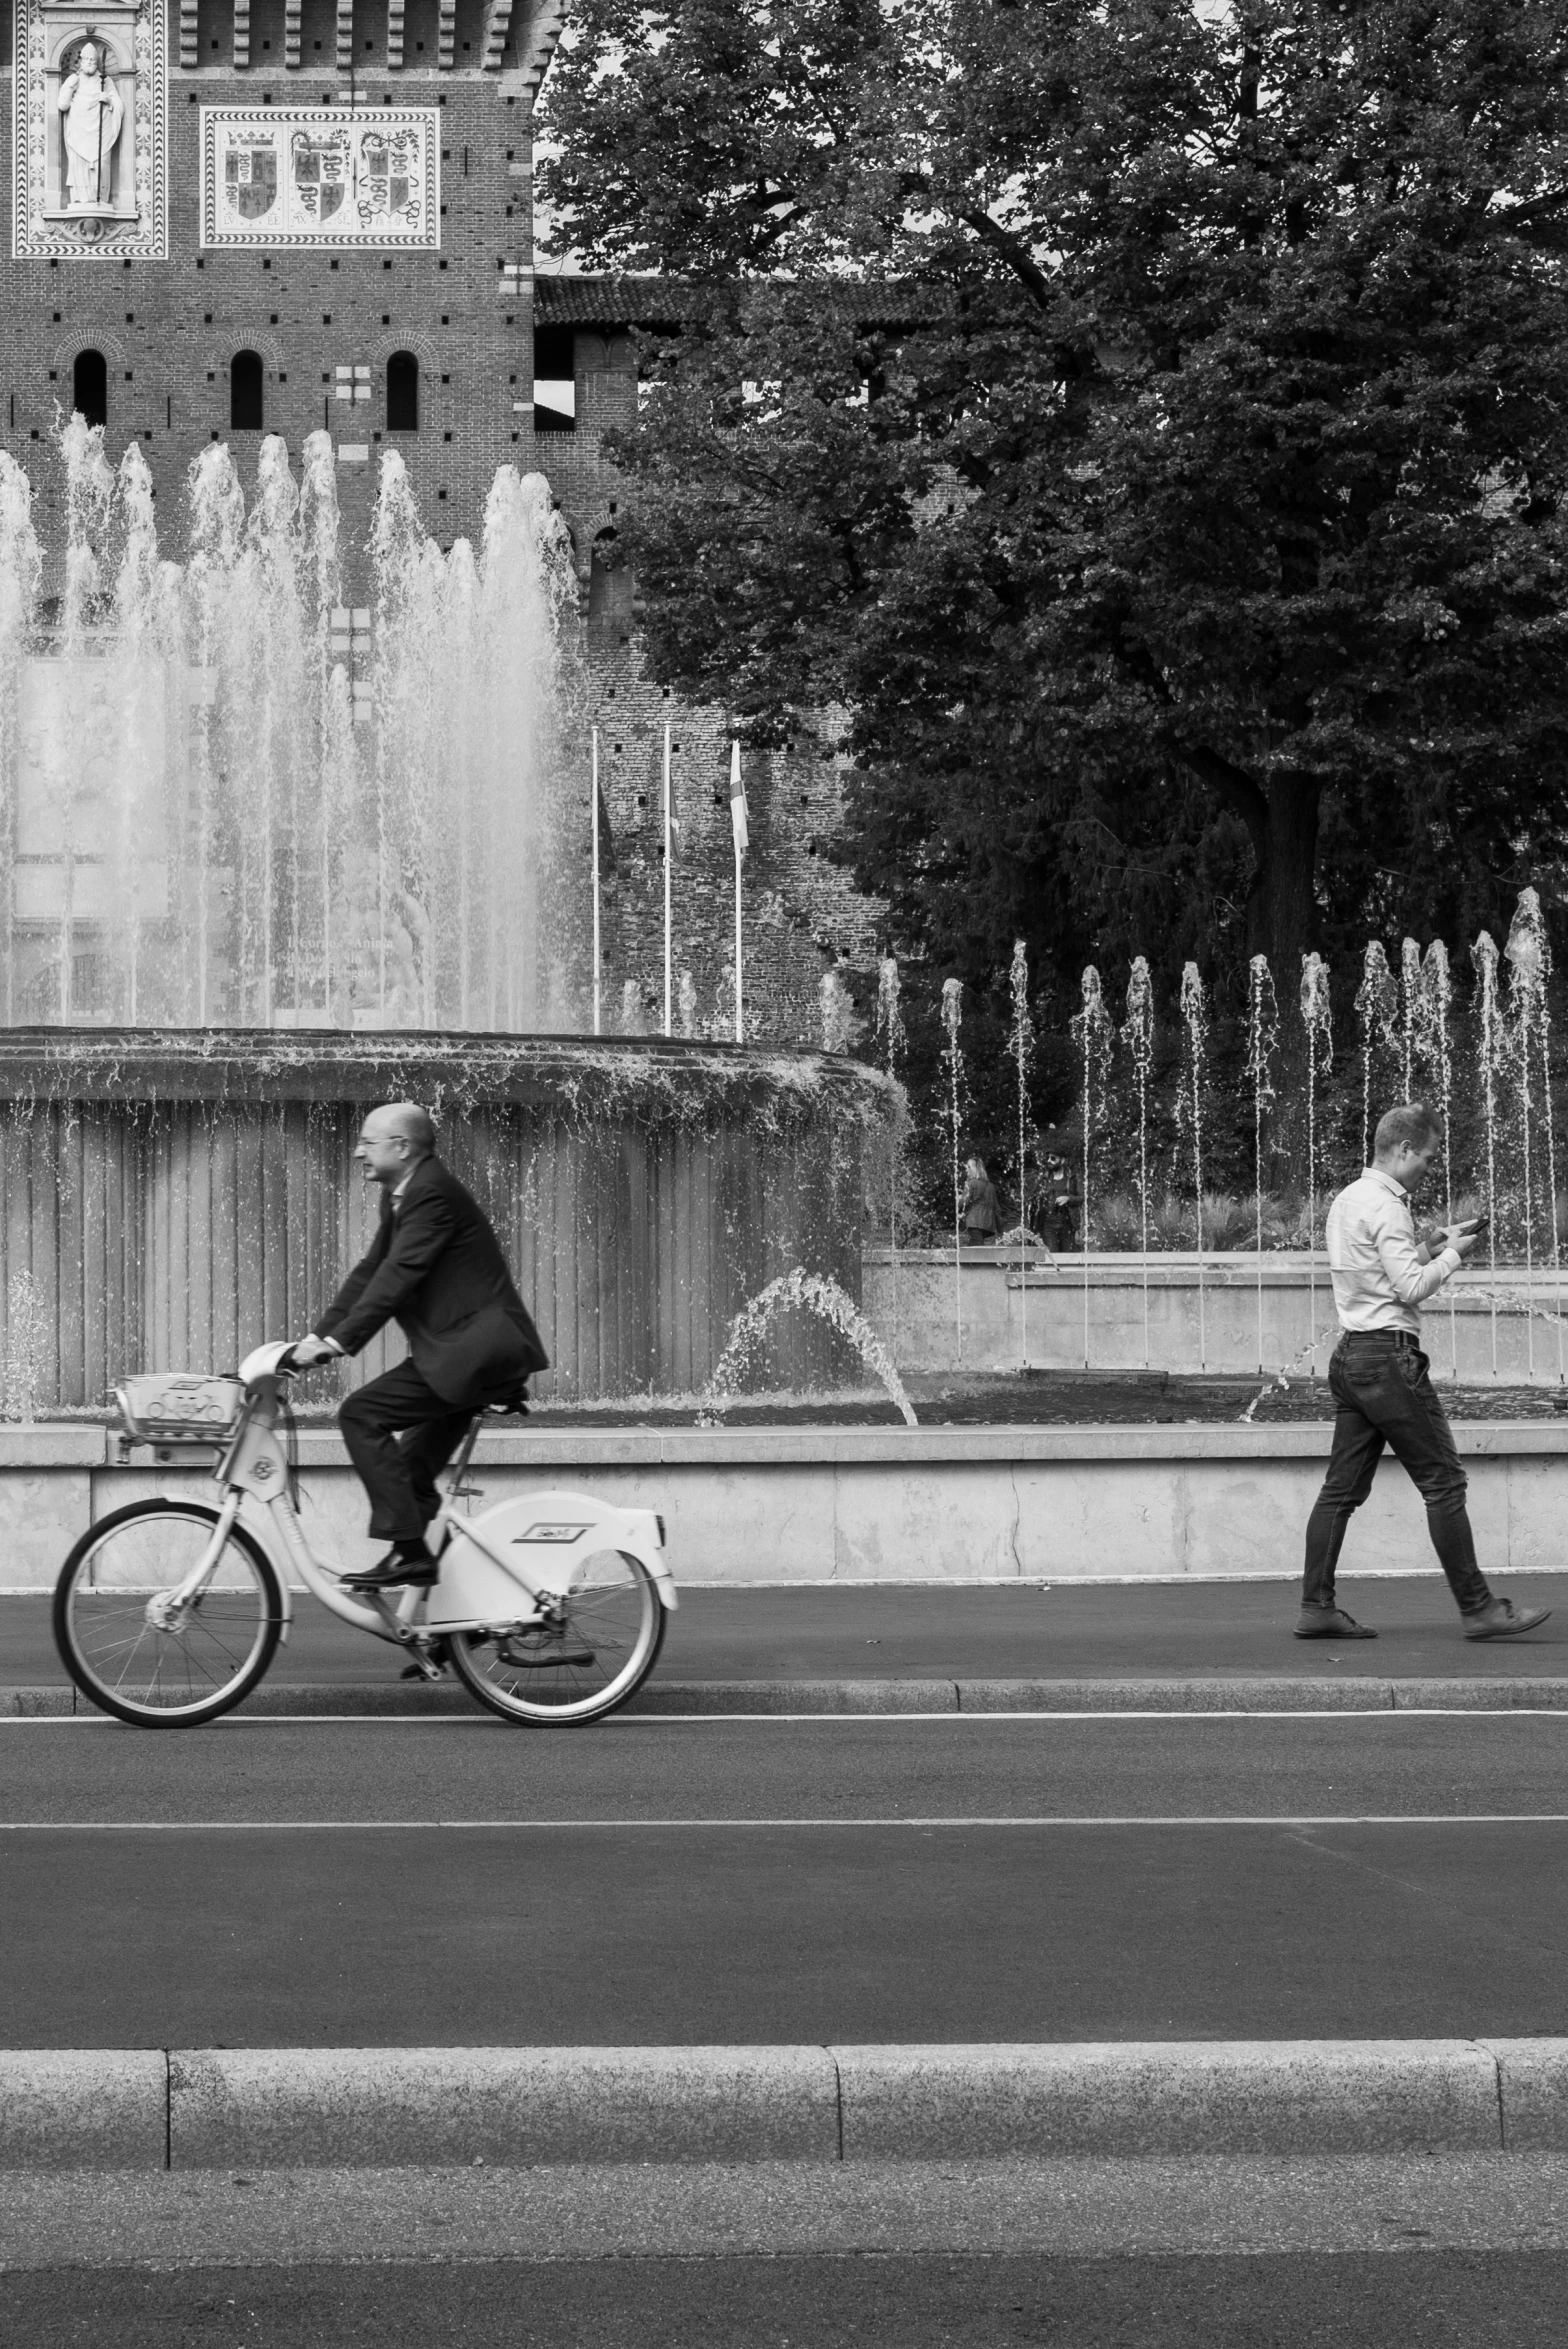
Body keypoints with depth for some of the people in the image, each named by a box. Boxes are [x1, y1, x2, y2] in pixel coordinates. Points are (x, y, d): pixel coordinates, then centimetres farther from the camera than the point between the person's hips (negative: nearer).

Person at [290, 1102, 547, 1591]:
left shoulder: (432, 1193, -14)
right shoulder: (402, 1195, 17)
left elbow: (398, 1275, -22)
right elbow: (370, 1271, 16)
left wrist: (338, 1342, -25)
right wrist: (319, 1335, 7)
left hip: (478, 1348, -11)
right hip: (467, 1350, 11)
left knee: (362, 1414, -16)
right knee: (413, 1474, 14)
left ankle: (408, 1551, -18)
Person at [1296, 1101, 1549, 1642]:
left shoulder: (1347, 1200, 16)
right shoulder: (1384, 1207, -13)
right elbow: (1411, 1287, -17)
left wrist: (1434, 1242, 16)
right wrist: (1452, 1254, -3)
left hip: (1351, 1354, 10)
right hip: (1389, 1354, -10)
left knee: (1343, 1487, 8)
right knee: (1443, 1481, -5)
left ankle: (1316, 1607, 6)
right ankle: (1477, 1608, -4)